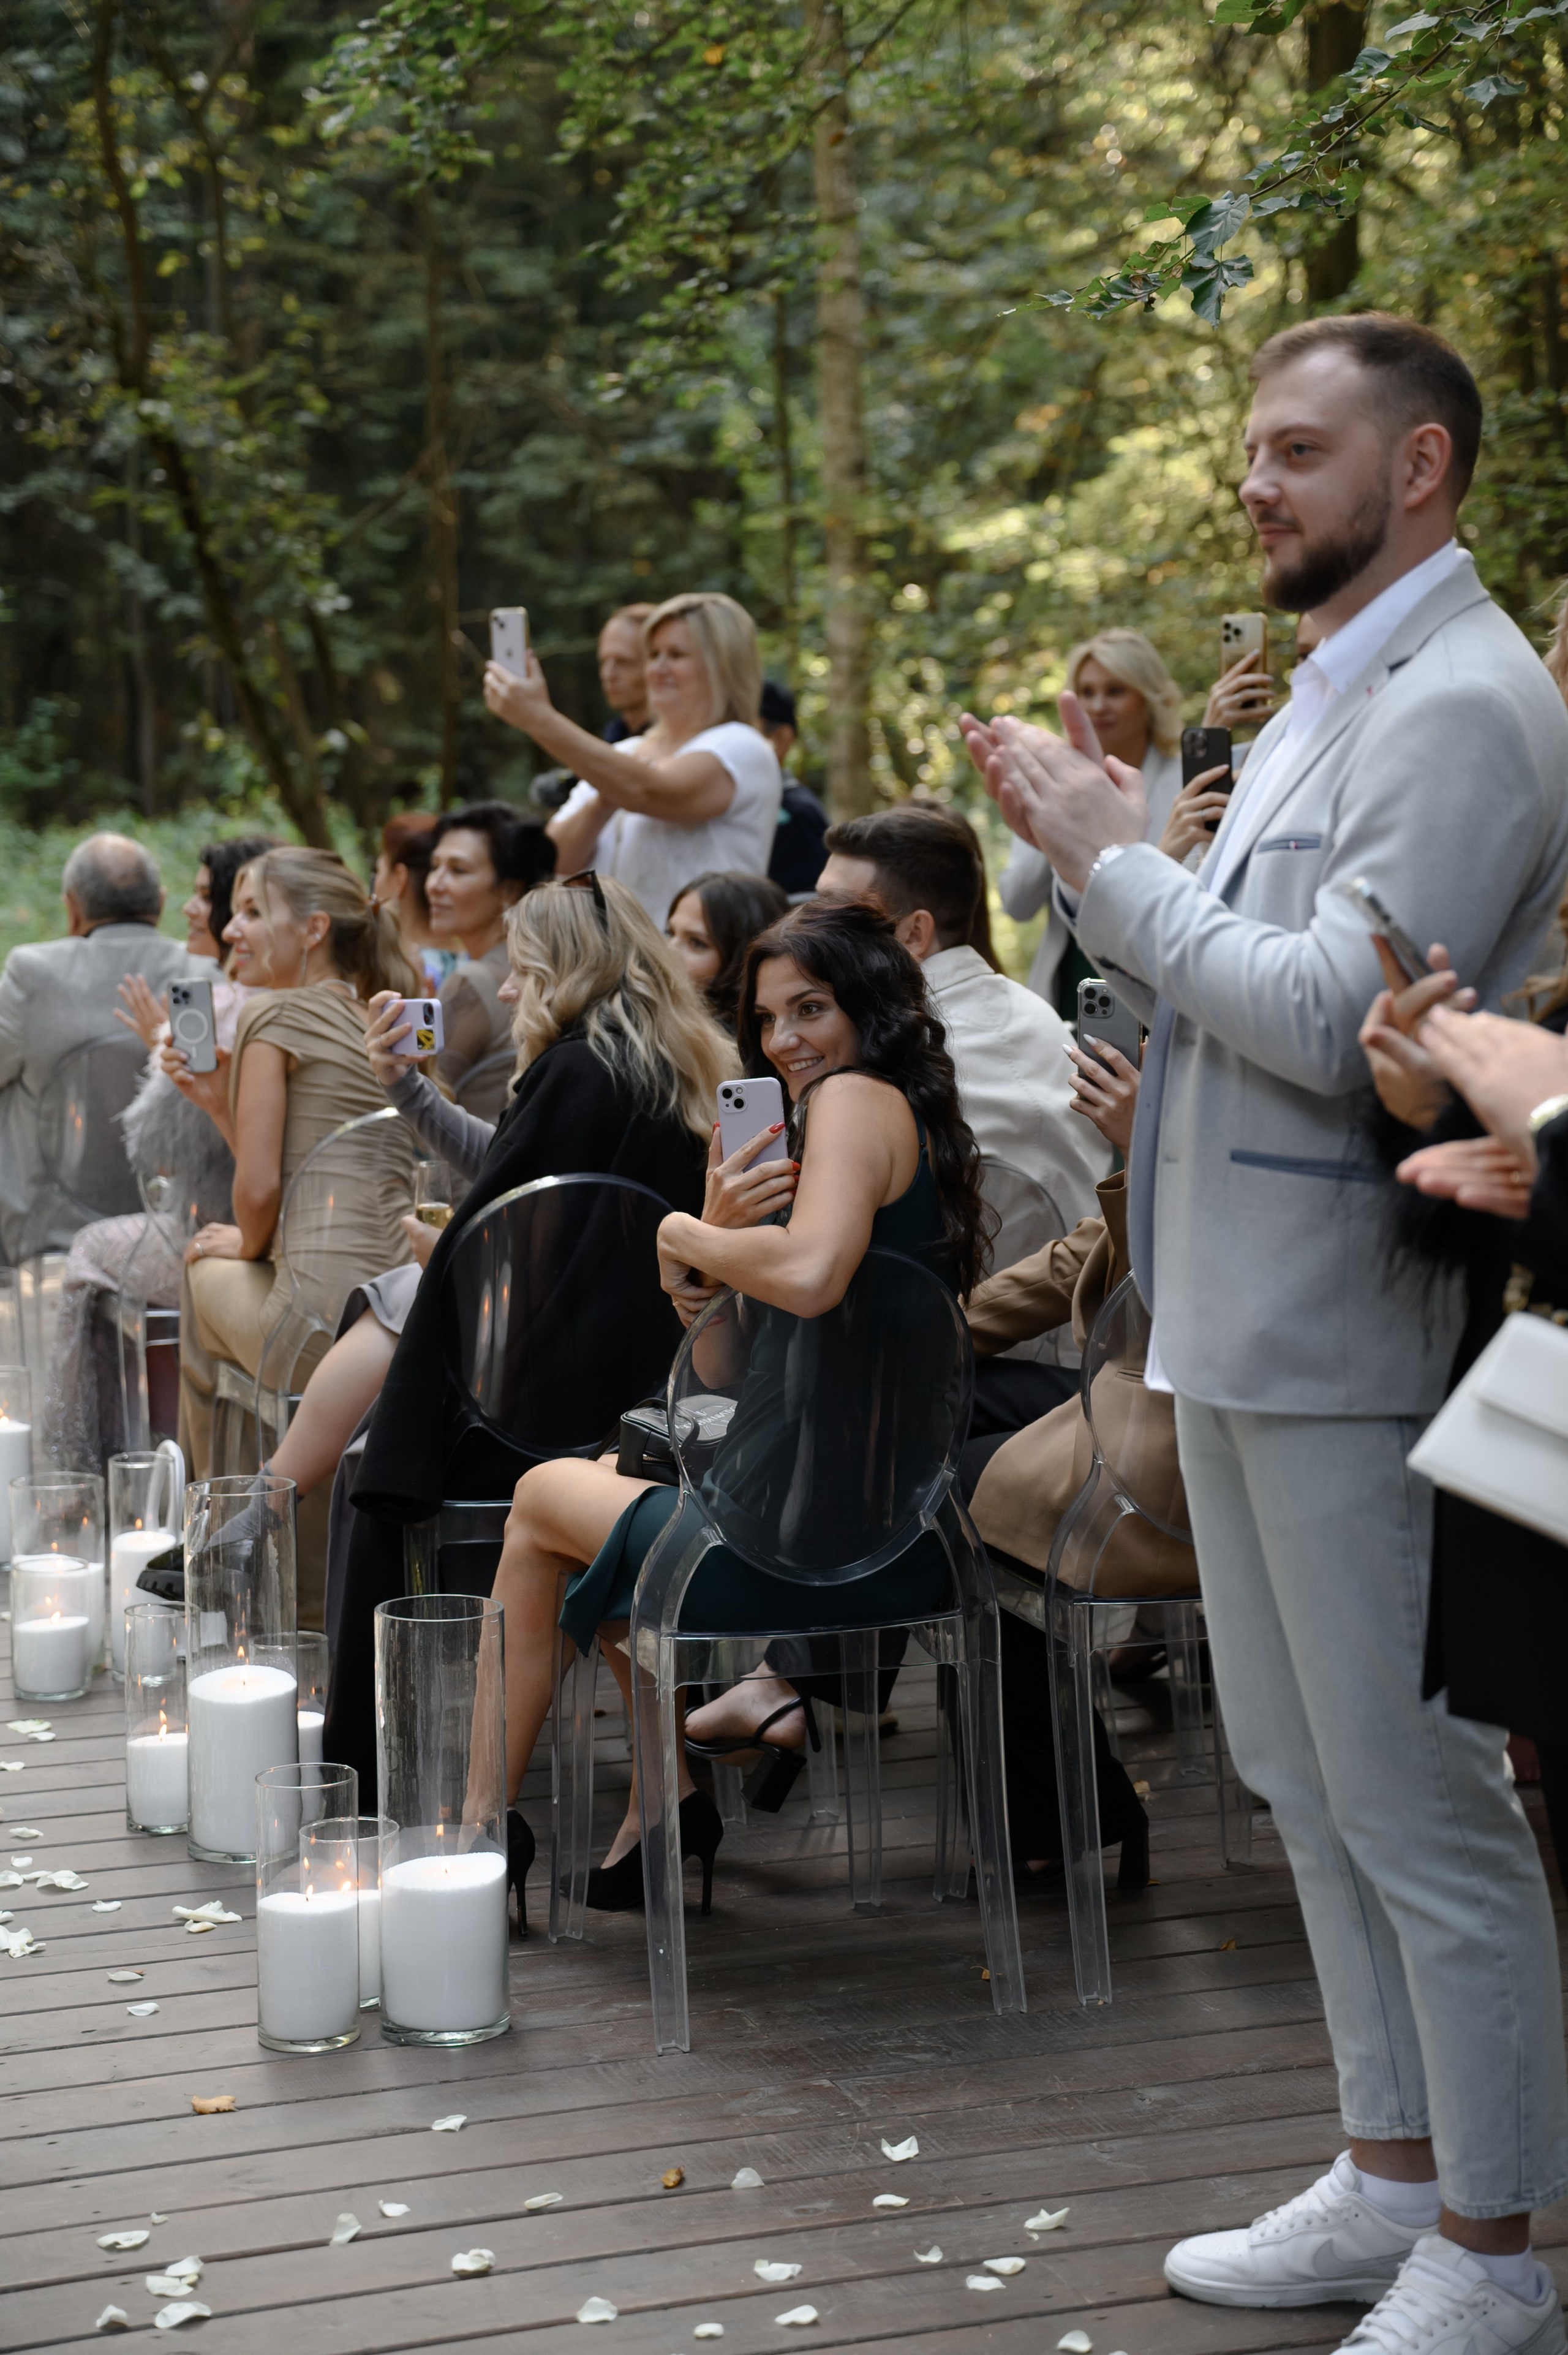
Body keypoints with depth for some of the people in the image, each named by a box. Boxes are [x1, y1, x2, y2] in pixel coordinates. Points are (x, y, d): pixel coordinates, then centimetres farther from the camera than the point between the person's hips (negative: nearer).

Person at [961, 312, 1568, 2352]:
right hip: (1237, 1320, 10)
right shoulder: (1334, 693, 17)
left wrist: (1117, 861, -15)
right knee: (1310, 1781, 18)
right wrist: (1103, 839, 2)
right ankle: (1392, 2181, 30)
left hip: (1348, 1339, -10)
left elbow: (1335, 1017, -24)